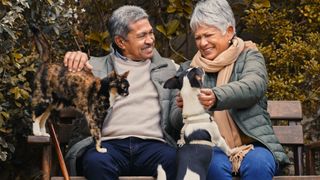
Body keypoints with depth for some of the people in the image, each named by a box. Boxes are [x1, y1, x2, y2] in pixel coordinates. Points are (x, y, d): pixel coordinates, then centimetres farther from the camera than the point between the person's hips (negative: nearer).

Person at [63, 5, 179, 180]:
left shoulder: (168, 68, 23)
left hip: (153, 144, 1)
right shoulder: (97, 66, 18)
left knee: (172, 159, -34)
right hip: (109, 143, -1)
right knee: (97, 162, -36)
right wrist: (73, 61, -9)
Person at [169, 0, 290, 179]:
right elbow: (176, 122, 8)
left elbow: (253, 86, -15)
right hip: (211, 147, 1)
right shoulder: (188, 69, 16)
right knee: (213, 165, -32)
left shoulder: (250, 56, 9)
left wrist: (216, 97, -36)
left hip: (252, 144, -1)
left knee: (258, 164, -33)